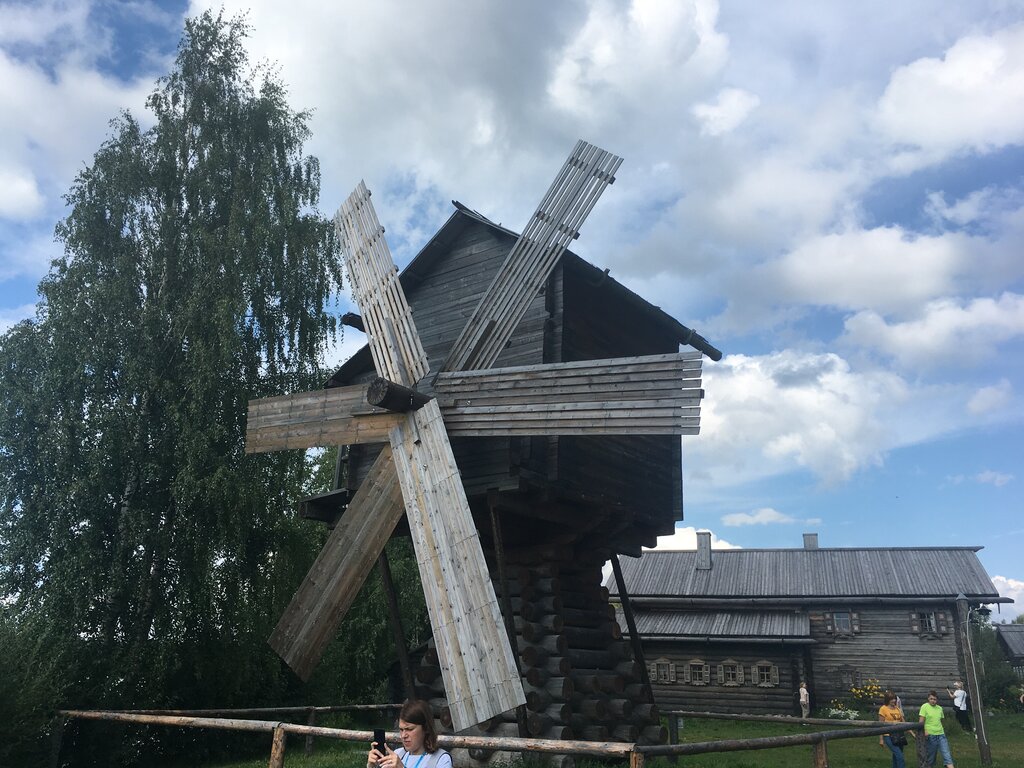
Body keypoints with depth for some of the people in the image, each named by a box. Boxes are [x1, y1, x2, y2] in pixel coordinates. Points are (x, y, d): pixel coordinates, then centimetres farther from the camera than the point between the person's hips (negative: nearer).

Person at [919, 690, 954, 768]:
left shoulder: (940, 708, 10)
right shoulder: (925, 706, -6)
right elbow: (921, 721, -11)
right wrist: (924, 731, -25)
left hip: (941, 734, 5)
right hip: (930, 735, -5)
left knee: (947, 755, -5)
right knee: (931, 756, 4)